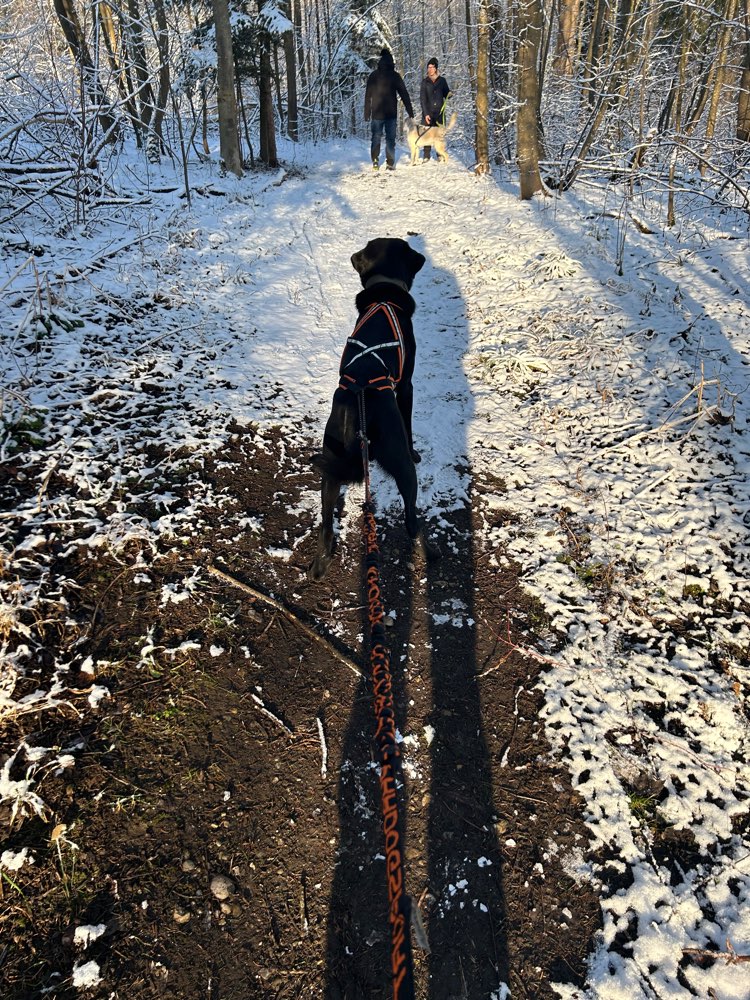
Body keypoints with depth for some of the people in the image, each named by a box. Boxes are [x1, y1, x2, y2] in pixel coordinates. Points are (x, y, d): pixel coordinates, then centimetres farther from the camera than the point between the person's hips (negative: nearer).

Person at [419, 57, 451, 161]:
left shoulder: (442, 80, 7)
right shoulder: (425, 82, 4)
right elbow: (422, 98, 0)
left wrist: (449, 94, -11)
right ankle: (426, 155, 3)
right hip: (428, 112, 0)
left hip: (439, 112, 0)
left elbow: (446, 94, 14)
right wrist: (425, 113, -10)